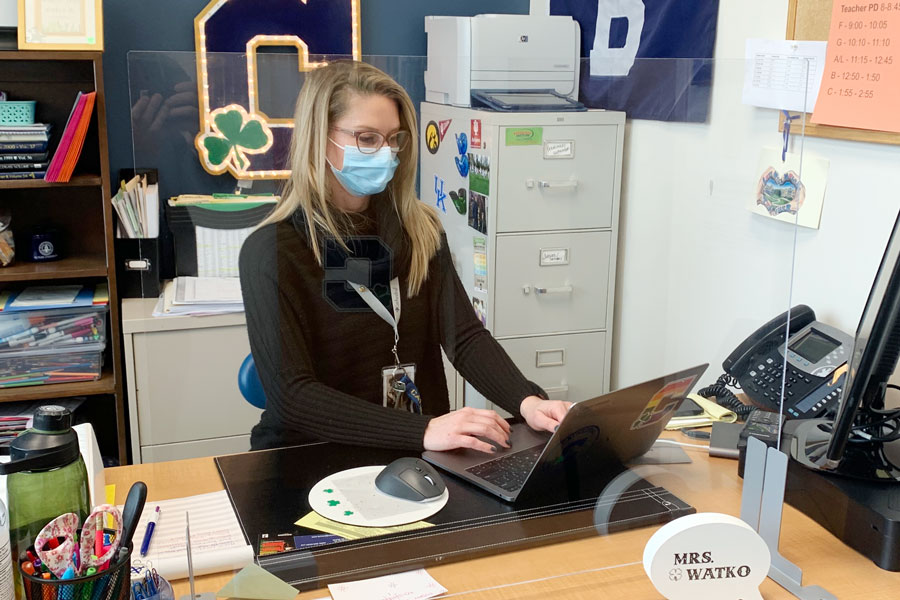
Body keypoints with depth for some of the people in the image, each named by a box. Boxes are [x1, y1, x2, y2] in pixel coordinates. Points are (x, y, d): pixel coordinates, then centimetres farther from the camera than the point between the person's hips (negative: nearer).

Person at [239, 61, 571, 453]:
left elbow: (466, 337, -2)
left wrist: (527, 402, -21)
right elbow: (292, 395, -17)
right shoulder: (272, 252, -10)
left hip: (418, 457, 3)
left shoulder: (420, 231, 6)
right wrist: (422, 431, -28)